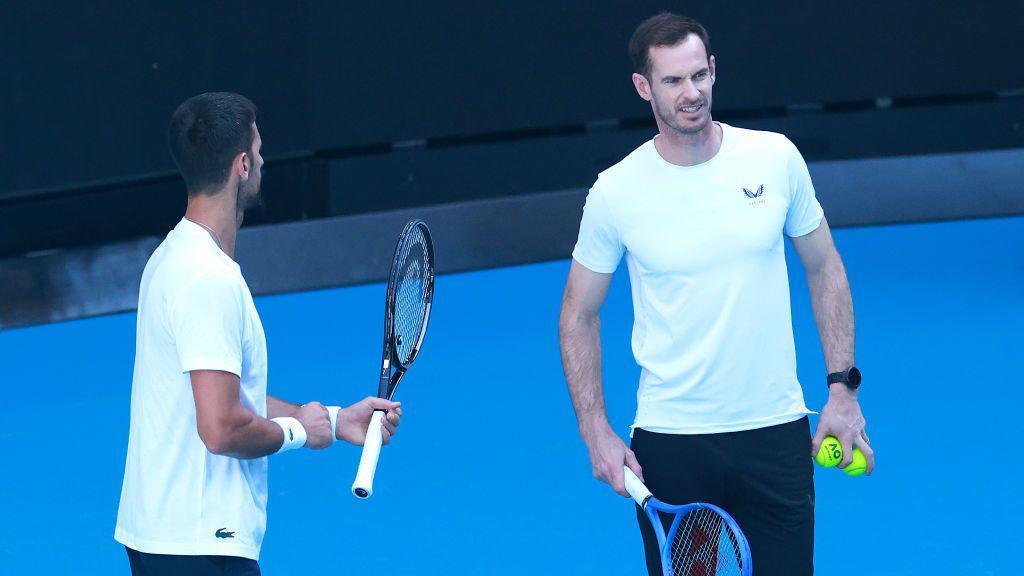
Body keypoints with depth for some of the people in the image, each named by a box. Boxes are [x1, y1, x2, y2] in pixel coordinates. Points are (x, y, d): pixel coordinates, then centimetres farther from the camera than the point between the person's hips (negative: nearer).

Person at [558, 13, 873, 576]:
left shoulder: (776, 158, -2)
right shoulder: (615, 191, -6)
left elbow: (824, 269, 10)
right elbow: (579, 315, 4)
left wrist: (842, 387, 3)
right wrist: (596, 432, -5)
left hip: (776, 431, 1)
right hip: (669, 441, -1)